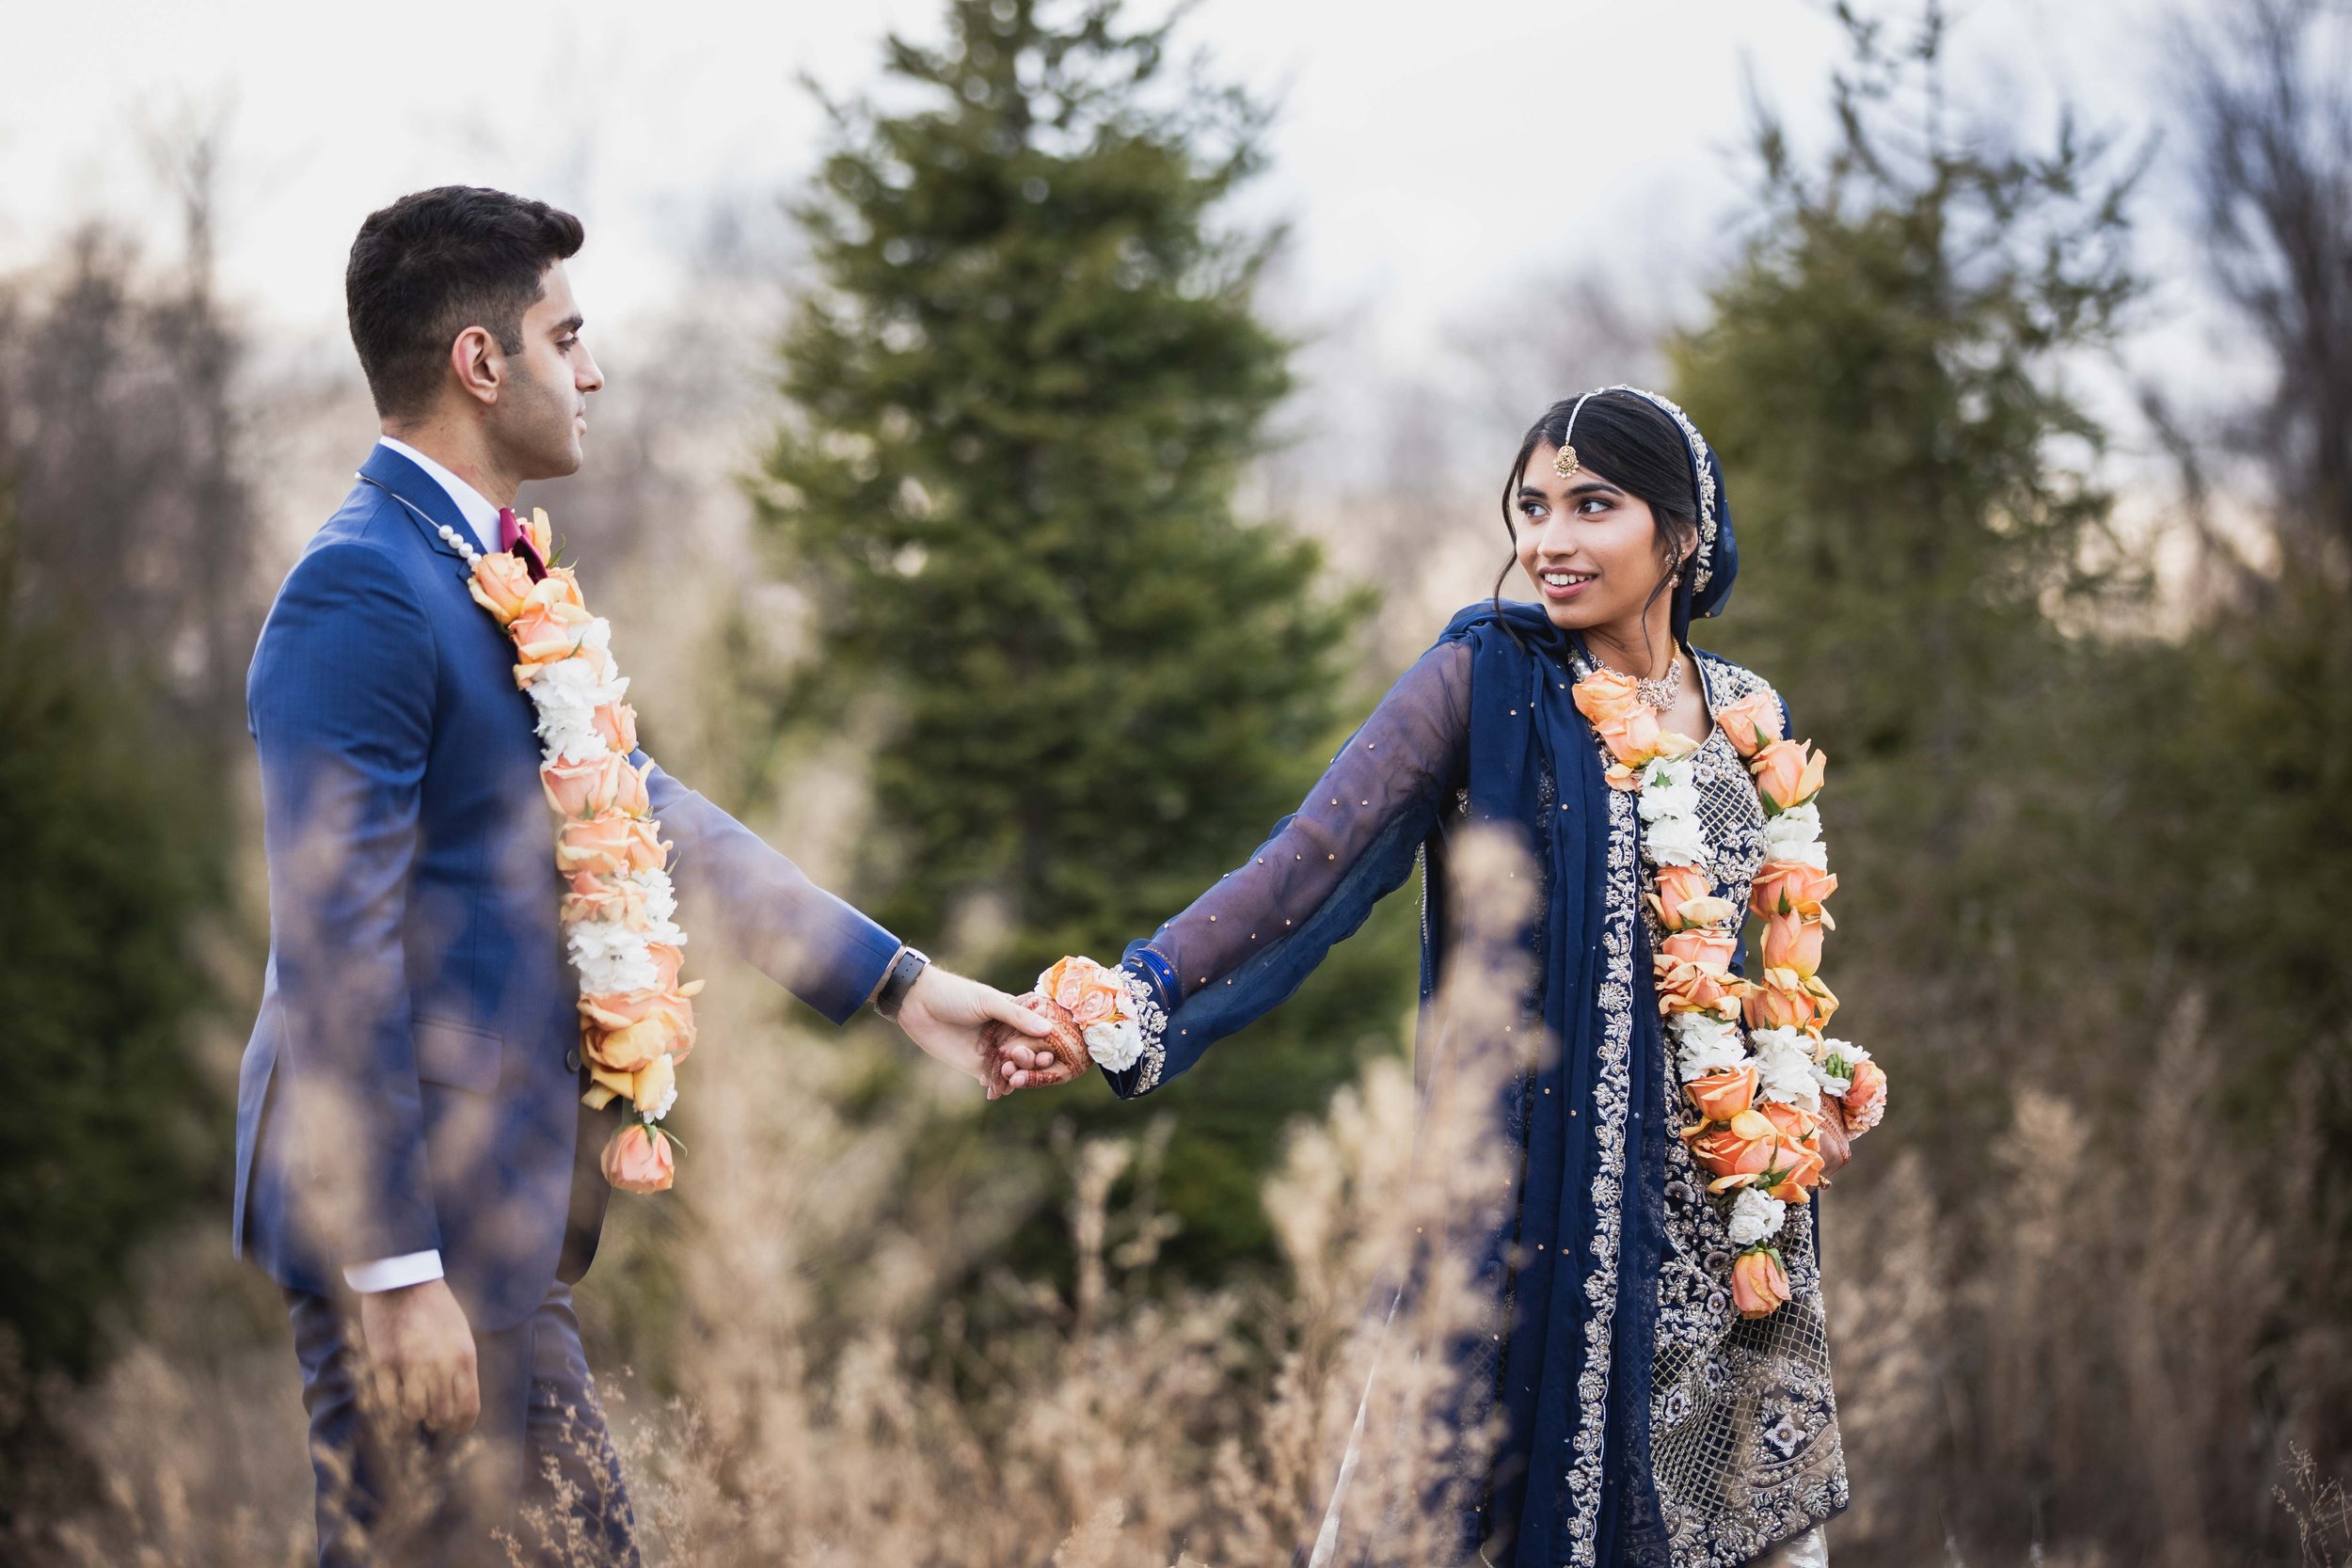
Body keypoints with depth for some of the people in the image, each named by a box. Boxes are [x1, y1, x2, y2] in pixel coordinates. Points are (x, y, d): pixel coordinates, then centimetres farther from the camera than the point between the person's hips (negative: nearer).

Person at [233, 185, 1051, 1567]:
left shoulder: (508, 578, 13)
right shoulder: (362, 595, -17)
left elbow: (650, 812, 19)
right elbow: (337, 946, -21)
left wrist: (897, 983, 19)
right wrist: (393, 1272, -22)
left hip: (505, 1218, 10)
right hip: (413, 1228, -10)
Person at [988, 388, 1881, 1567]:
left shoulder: (1749, 720, 9)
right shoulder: (1487, 677, -4)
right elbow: (1313, 857, -15)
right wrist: (1131, 1000, -26)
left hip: (1727, 1204, 4)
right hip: (1539, 1183, -4)